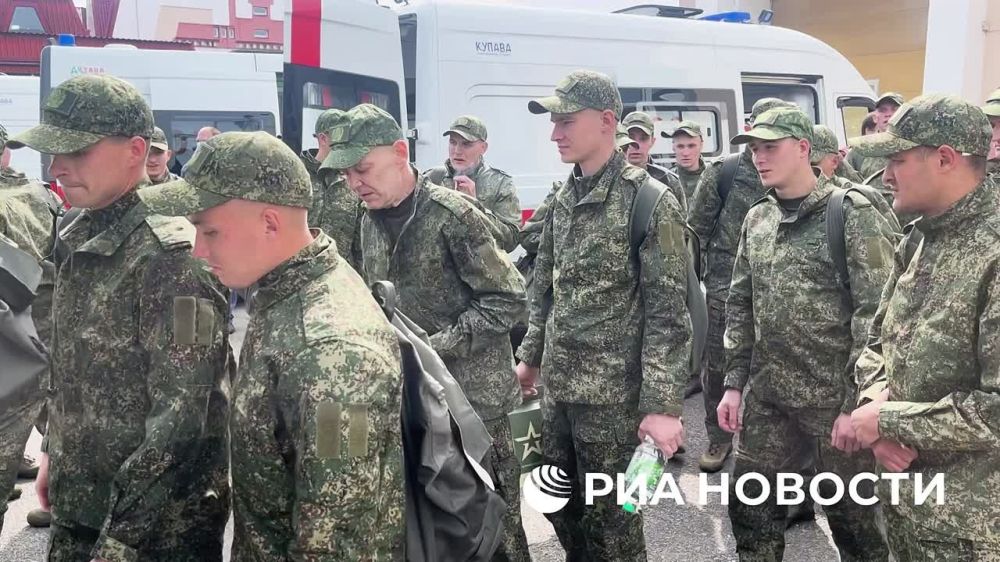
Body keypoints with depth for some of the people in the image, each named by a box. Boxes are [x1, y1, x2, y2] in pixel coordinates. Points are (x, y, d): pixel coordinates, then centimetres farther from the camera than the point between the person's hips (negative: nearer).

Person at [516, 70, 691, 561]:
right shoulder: (562, 199, 8)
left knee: (610, 520, 5)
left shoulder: (650, 201, -13)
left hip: (614, 395, -7)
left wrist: (663, 404, -19)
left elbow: (668, 313, -16)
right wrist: (531, 357, 20)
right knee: (560, 507, 18)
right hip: (557, 389, 7)